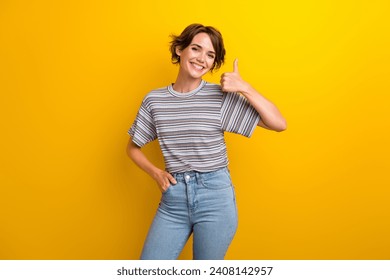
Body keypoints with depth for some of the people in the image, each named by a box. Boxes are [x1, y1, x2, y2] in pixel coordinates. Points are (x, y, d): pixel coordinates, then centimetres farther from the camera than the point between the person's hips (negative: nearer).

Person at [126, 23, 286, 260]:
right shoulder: (154, 100, 2)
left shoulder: (222, 96, -5)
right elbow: (133, 147, 13)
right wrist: (156, 173, -3)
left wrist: (245, 88, -16)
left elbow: (279, 124, -9)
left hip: (215, 196, -2)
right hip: (173, 198, 2)